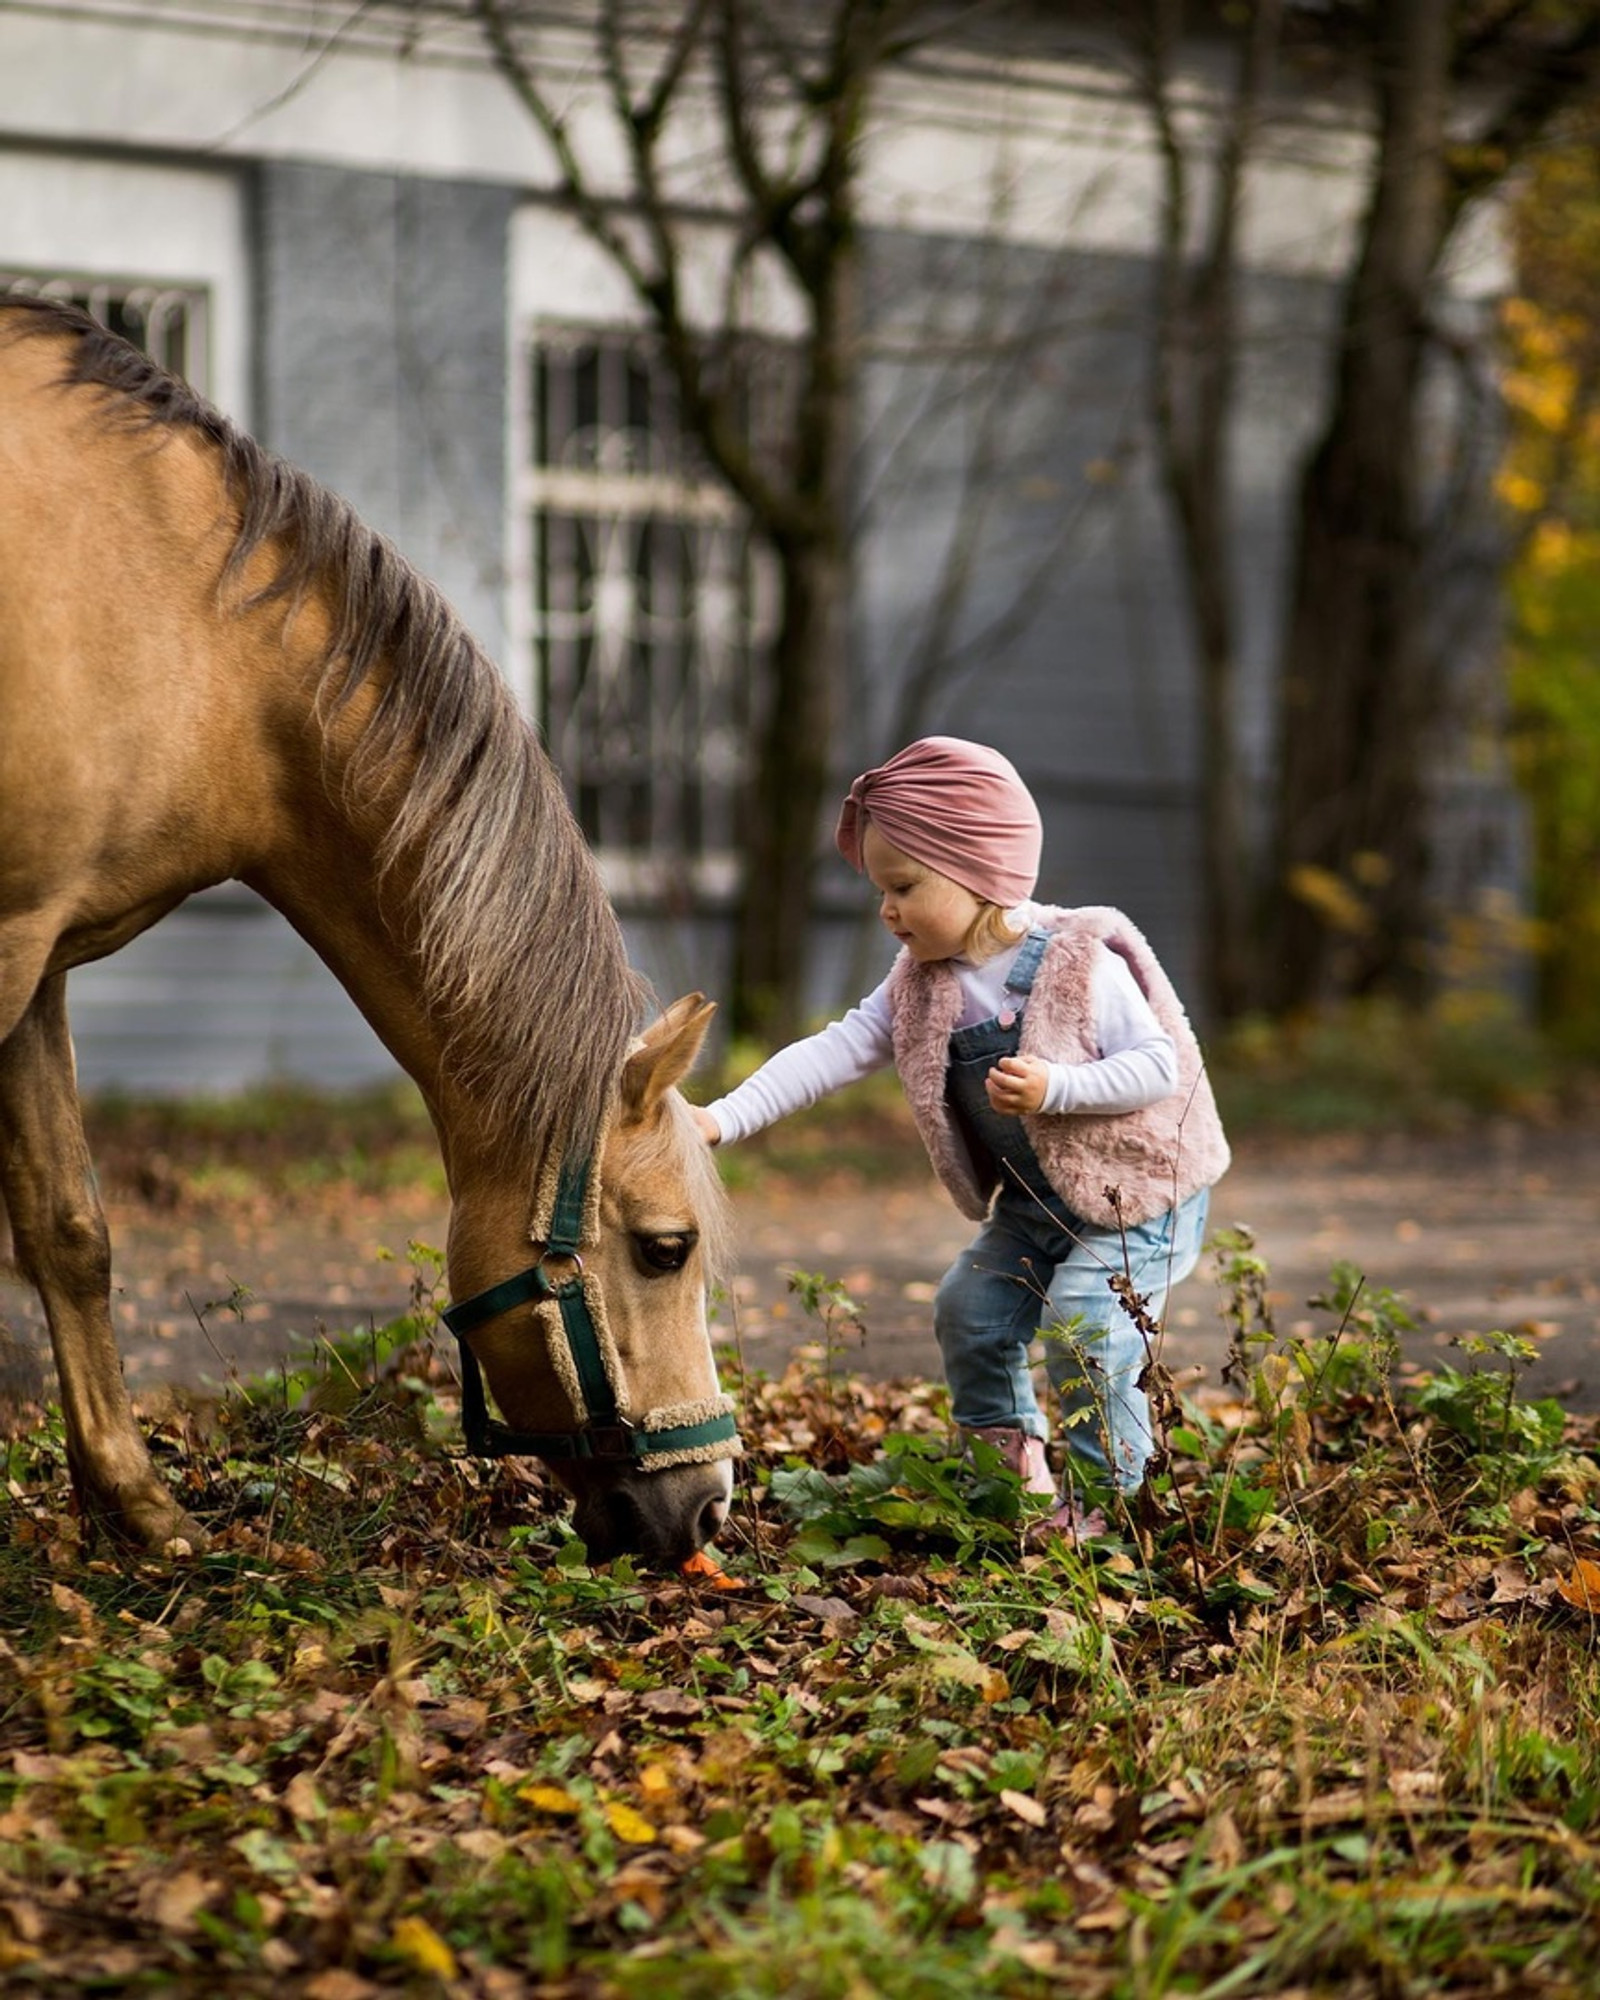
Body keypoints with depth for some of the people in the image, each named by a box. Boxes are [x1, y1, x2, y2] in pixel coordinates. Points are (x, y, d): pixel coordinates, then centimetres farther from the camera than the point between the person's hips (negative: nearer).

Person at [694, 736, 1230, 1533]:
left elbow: (1160, 1064, -22)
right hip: (1031, 1205, 7)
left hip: (1134, 1192, -7)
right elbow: (833, 1052, -9)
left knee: (1084, 1337, -16)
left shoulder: (1080, 965, -23)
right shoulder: (922, 986, -4)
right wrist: (724, 1119, -19)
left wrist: (1054, 1087, -36)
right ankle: (1009, 1463, 26)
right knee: (968, 1313, 6)